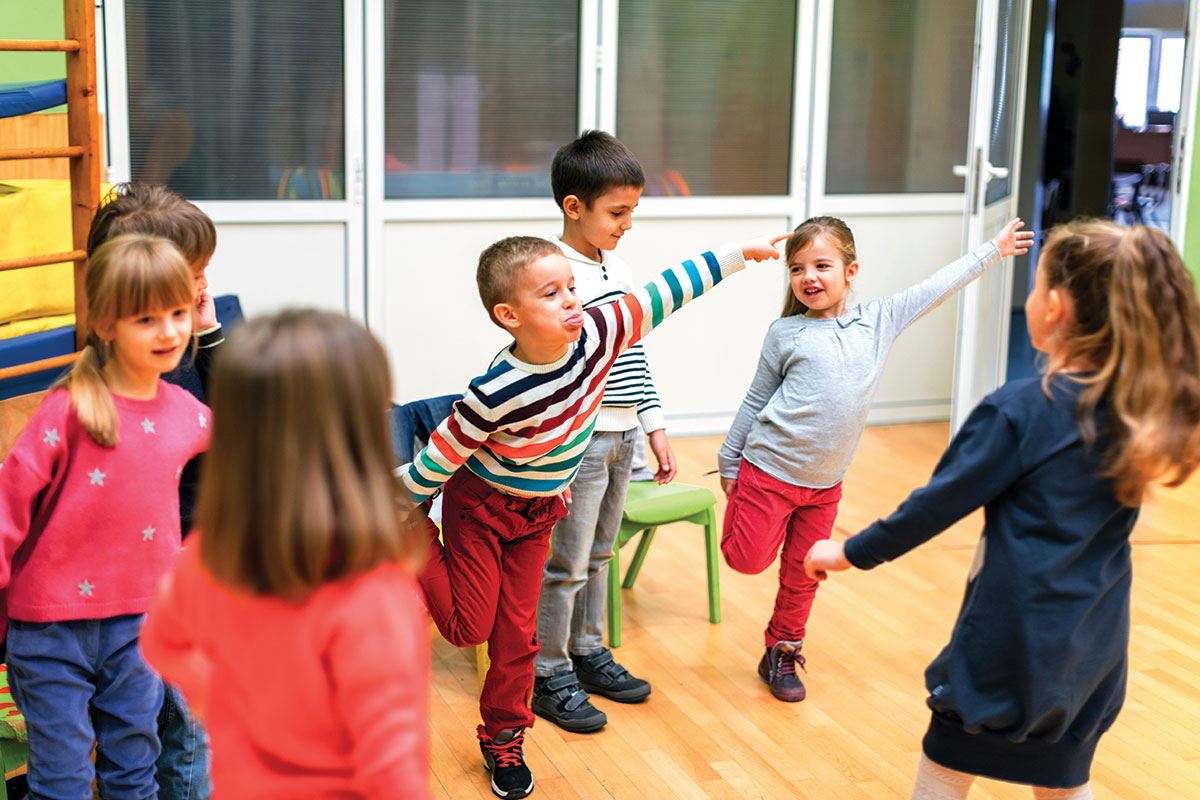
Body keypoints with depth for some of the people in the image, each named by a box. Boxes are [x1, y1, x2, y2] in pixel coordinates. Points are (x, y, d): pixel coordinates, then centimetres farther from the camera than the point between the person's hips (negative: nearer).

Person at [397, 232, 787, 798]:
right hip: (479, 507, -4)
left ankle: (503, 738, 29)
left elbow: (664, 293, -12)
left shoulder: (596, 333, -22)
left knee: (517, 632, 10)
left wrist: (739, 254, -8)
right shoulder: (496, 393, -35)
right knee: (469, 627, 1)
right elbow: (437, 460, -23)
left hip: (538, 512, 5)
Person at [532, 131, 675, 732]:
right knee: (564, 565, 2)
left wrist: (655, 427, 16)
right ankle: (550, 676, 14)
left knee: (597, 555, 19)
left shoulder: (620, 271, 10)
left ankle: (588, 653, 32)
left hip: (622, 437, 8)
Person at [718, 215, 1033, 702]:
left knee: (802, 576, 11)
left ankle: (781, 654, 28)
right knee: (748, 561, 0)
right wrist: (729, 461, 7)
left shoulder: (878, 322, 2)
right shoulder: (786, 334, -4)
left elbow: (936, 288, 10)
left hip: (824, 485, 3)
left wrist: (991, 251, 15)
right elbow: (756, 400, 4)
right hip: (768, 472, -3)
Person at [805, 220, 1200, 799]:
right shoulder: (1142, 411, -2)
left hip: (1014, 640, -5)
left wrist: (851, 553, 0)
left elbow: (937, 505, -13)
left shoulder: (1018, 410, -19)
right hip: (1095, 645, 6)